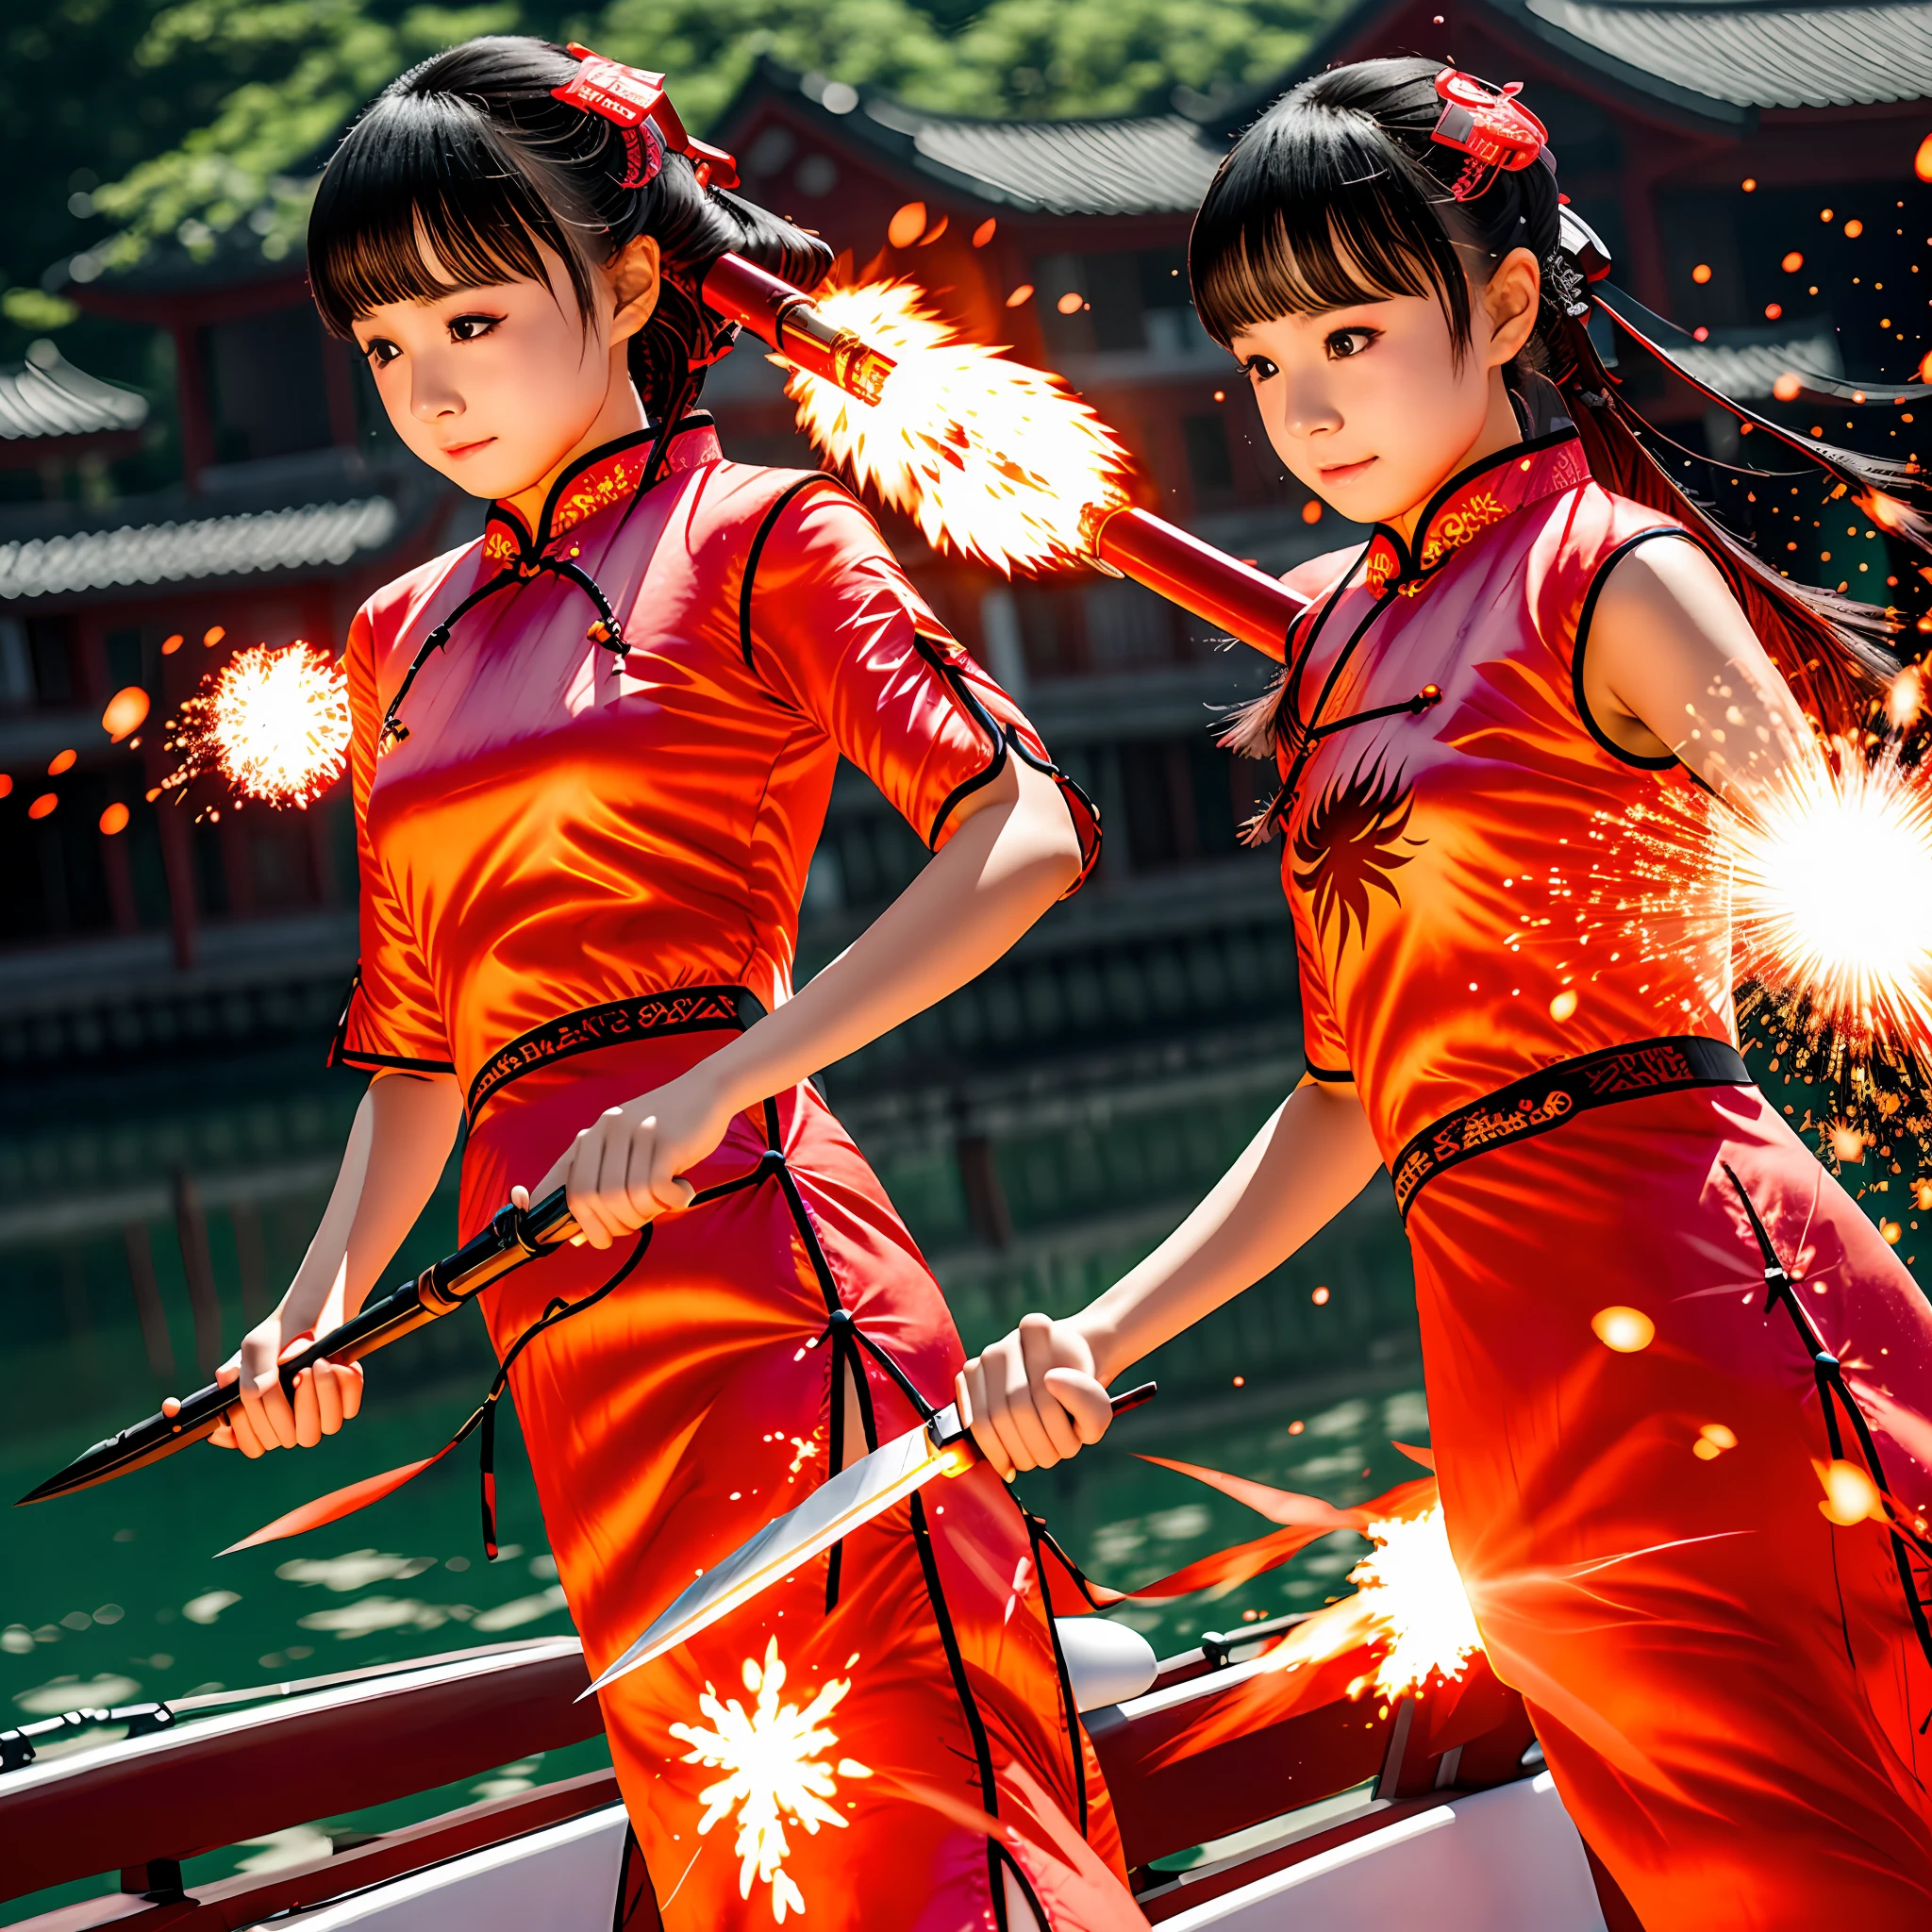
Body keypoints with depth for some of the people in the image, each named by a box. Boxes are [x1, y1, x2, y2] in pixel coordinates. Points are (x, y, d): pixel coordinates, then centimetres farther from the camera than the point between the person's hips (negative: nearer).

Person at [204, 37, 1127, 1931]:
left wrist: (708, 1091, -21)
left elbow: (1026, 832, -13)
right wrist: (327, 1291, 7)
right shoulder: (409, 635, 19)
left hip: (747, 1241, -6)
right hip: (559, 1323, 7)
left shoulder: (753, 537, 1)